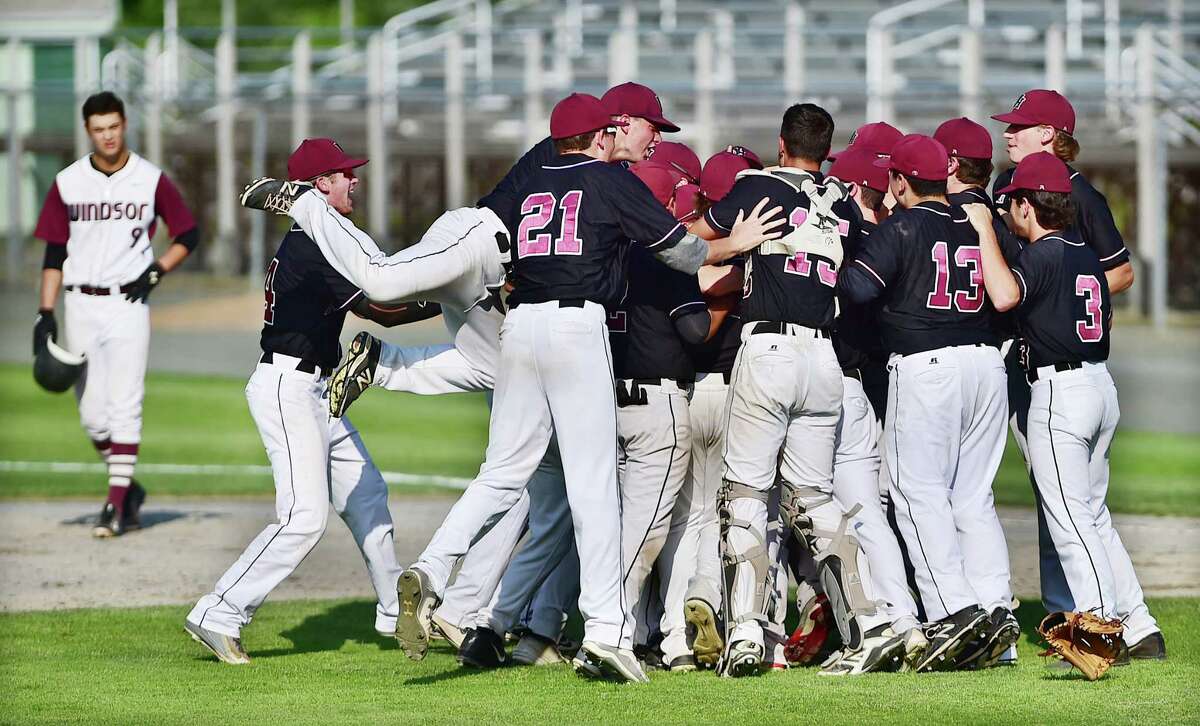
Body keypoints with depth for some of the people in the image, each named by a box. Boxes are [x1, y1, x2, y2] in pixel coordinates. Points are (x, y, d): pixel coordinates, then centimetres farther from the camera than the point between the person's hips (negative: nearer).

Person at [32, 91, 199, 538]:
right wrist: (45, 313, 1)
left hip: (129, 305, -2)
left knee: (124, 407, -8)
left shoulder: (151, 181, -1)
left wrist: (156, 271, -8)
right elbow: (54, 254, 8)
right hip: (81, 306, 2)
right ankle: (128, 489, 21)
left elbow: (188, 236, 7)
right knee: (92, 414, 2)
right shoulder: (67, 183, 4)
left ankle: (117, 503, -7)